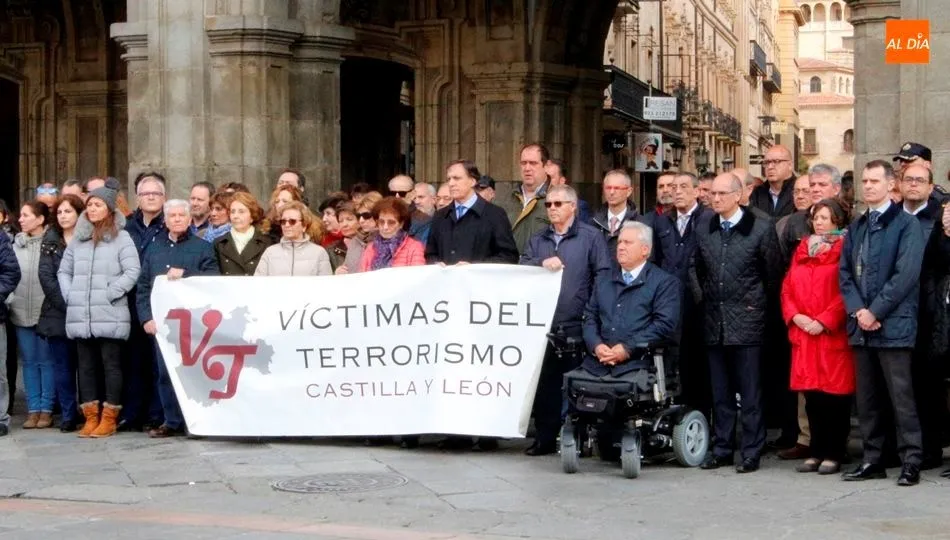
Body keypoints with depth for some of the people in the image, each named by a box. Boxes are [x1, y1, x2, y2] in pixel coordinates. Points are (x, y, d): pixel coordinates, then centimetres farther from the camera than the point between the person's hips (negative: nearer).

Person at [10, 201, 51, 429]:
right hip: (21, 312, 5)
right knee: (29, 361, 8)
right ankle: (33, 409, 12)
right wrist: (9, 298, 0)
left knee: (46, 361, 2)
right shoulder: (16, 245, 9)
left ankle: (46, 409, 8)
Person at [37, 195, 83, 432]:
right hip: (57, 314, 2)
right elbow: (46, 277, -1)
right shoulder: (50, 241, 9)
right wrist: (66, 305, -11)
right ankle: (68, 415, 10)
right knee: (62, 367, 4)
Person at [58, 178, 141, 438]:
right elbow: (64, 271, 20)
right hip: (80, 316, 5)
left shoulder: (121, 238, 0)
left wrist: (110, 294, -13)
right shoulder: (78, 239, 14)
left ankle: (109, 418, 3)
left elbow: (132, 271, -8)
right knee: (86, 366, 8)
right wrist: (70, 295, 5)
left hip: (110, 316, -5)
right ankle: (91, 417, 14)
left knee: (111, 366, -1)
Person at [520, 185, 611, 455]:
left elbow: (602, 276, -3)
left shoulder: (591, 237, 3)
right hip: (544, 324, 4)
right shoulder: (537, 240, 18)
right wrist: (542, 263, -12)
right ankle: (545, 438, 12)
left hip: (577, 326, -4)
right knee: (544, 382, 5)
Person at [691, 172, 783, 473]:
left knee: (750, 392, -1)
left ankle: (751, 453, 5)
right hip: (715, 323, 5)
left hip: (747, 322, -5)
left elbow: (774, 271, -1)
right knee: (720, 392, 11)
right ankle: (722, 449, 18)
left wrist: (759, 303, 0)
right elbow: (695, 268, 22)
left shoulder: (761, 229, -5)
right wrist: (701, 297, 12)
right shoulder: (705, 231, 9)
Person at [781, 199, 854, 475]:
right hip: (803, 334, 5)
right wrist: (795, 316, -3)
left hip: (833, 334, -5)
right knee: (811, 394, 6)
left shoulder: (844, 251, -3)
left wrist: (824, 321, -15)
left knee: (834, 394, -3)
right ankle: (816, 451, 13)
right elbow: (787, 288, 13)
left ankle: (834, 454, 4)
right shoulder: (802, 250, 15)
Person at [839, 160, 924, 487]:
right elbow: (845, 272, 12)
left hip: (893, 325, -6)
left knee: (901, 397, -5)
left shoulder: (906, 224, -3)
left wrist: (875, 311, -14)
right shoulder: (856, 228, 18)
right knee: (867, 398, 9)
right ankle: (872, 460, 16)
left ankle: (911, 462, 0)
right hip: (860, 325, 6)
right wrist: (857, 310, -4)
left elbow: (906, 274, -12)